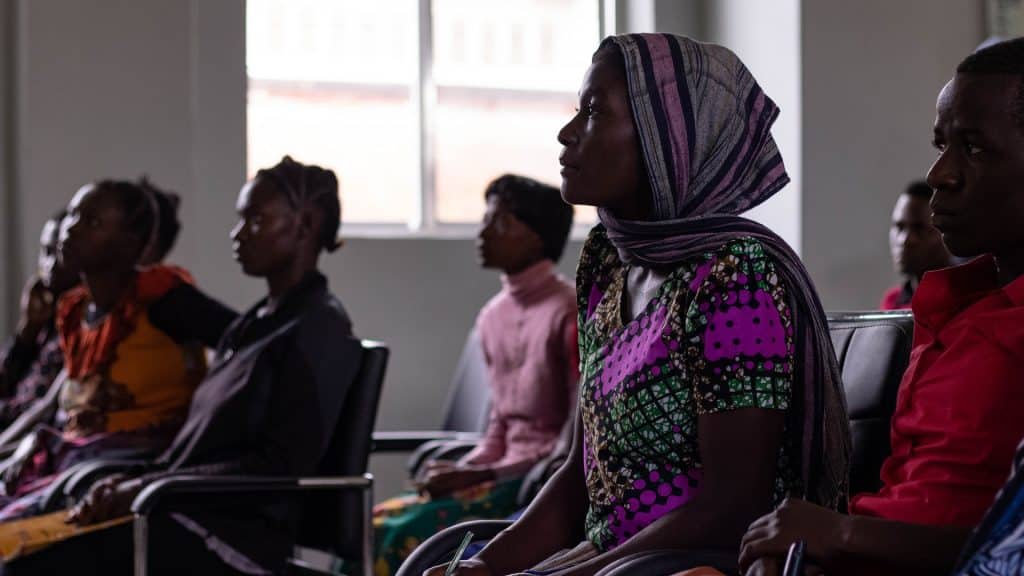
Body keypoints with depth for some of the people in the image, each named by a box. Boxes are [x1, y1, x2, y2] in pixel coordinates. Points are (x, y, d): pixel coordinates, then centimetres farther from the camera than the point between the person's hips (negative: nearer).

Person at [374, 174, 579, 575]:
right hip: (509, 475, 8)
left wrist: (484, 475, -17)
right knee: (376, 522, -9)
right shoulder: (493, 317, 15)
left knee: (416, 528, -24)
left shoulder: (570, 313, -11)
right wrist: (462, 471, -3)